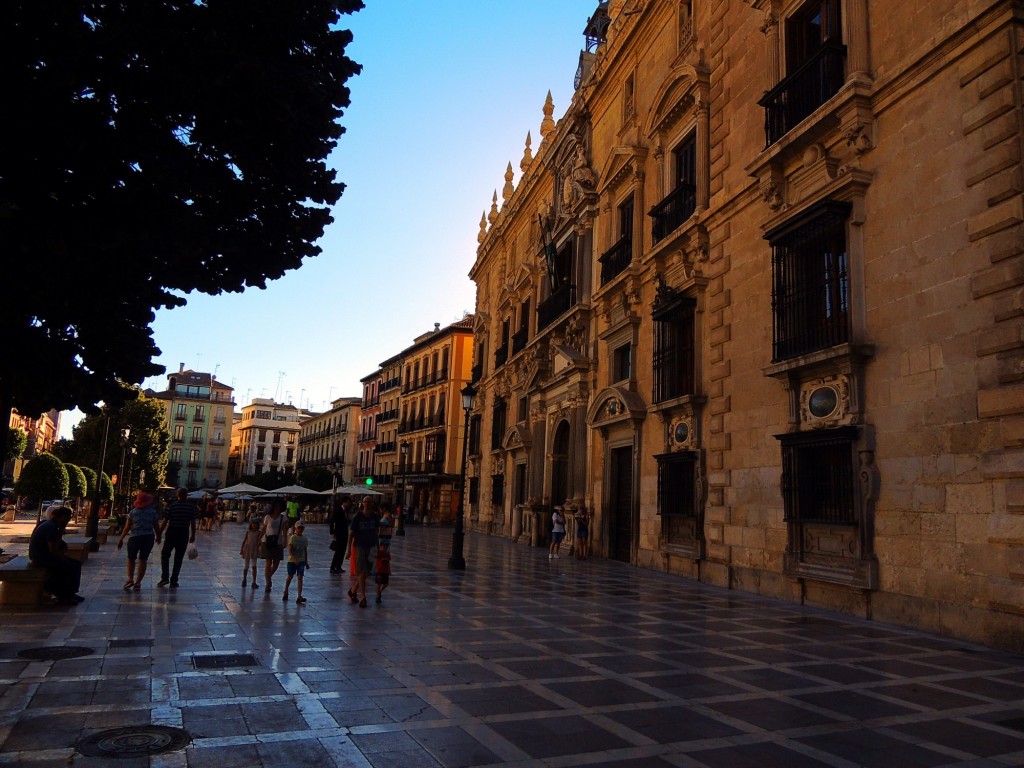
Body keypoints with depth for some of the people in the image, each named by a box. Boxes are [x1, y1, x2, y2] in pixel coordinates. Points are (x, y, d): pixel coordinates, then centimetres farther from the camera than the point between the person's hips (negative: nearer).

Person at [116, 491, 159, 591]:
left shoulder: (133, 512, -4)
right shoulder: (153, 512, -1)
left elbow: (127, 527, -3)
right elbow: (156, 526, 5)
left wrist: (121, 539, 6)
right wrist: (158, 536, 22)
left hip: (135, 537, -1)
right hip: (149, 538, 1)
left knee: (131, 559, 16)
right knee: (143, 560, 6)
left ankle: (130, 579, 2)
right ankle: (138, 583, 8)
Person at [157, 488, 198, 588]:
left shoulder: (172, 506, -4)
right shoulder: (192, 507, -1)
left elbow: (164, 521, -5)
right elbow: (193, 523, 1)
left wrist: (159, 534, 4)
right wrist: (193, 535, 10)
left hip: (171, 533, -1)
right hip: (184, 534, 1)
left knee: (165, 555, 14)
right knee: (179, 558, 7)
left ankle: (165, 577, 3)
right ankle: (173, 581, 8)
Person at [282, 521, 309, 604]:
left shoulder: (305, 539, 4)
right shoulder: (292, 538, -9)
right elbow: (290, 551, -16)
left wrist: (306, 562, 14)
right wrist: (295, 559, -28)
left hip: (301, 561, 2)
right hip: (292, 560, -2)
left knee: (300, 577, -8)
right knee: (290, 576, 13)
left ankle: (299, 596, -13)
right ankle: (285, 592, 37)